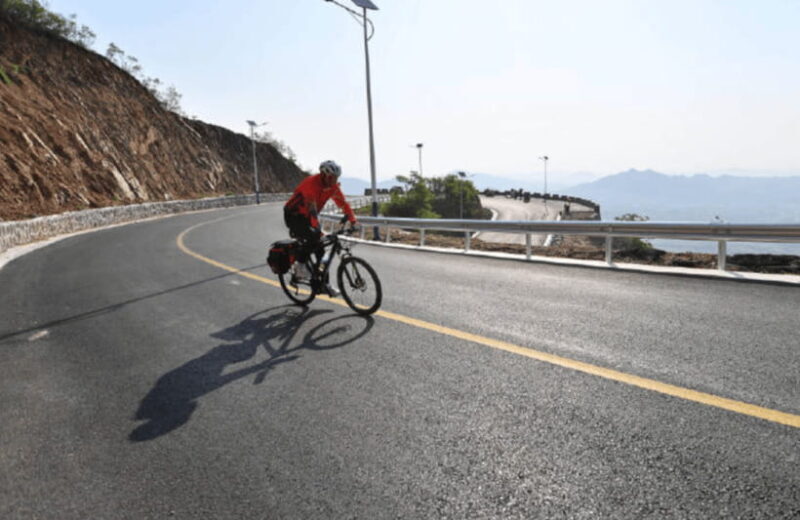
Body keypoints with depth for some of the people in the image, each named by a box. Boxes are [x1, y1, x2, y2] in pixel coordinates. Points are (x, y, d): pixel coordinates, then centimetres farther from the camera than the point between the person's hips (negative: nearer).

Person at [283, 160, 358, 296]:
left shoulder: (333, 186, -7)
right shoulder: (311, 183, -30)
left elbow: (343, 203, -5)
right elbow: (312, 208, -41)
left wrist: (353, 221, -17)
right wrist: (318, 229, -51)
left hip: (307, 217, 7)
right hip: (293, 215, -7)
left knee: (320, 249, -1)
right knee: (313, 238, -32)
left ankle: (325, 283, 7)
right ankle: (300, 265, -9)